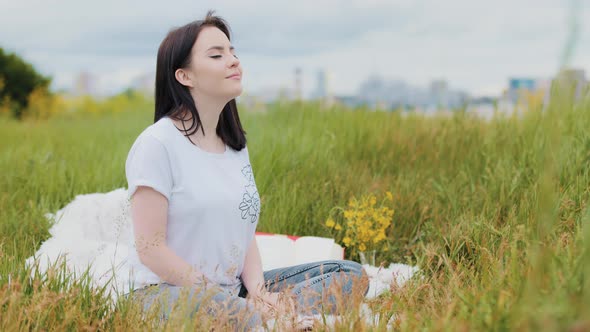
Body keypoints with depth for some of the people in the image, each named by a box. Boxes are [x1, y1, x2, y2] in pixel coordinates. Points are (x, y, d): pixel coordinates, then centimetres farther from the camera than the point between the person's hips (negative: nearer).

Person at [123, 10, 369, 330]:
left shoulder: (235, 145, 13)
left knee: (351, 275, -6)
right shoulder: (157, 144, -11)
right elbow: (150, 249, -15)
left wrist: (257, 291, -10)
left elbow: (245, 234, 10)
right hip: (170, 292, -8)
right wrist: (227, 302, -18)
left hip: (233, 290, 8)